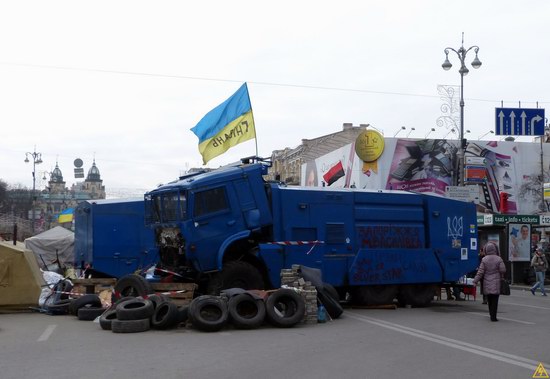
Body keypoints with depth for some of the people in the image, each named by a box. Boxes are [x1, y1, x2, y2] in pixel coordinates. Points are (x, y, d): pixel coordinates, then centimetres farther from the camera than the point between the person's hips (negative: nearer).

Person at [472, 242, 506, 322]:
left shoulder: (484, 260, -5)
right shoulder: (499, 259, -7)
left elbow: (480, 272, -7)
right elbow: (503, 270, -7)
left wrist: (475, 281, -2)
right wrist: (501, 276, 15)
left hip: (487, 283, 2)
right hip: (496, 283, -2)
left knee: (489, 300, 16)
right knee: (495, 300, 0)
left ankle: (491, 315, 25)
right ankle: (493, 316, -6)